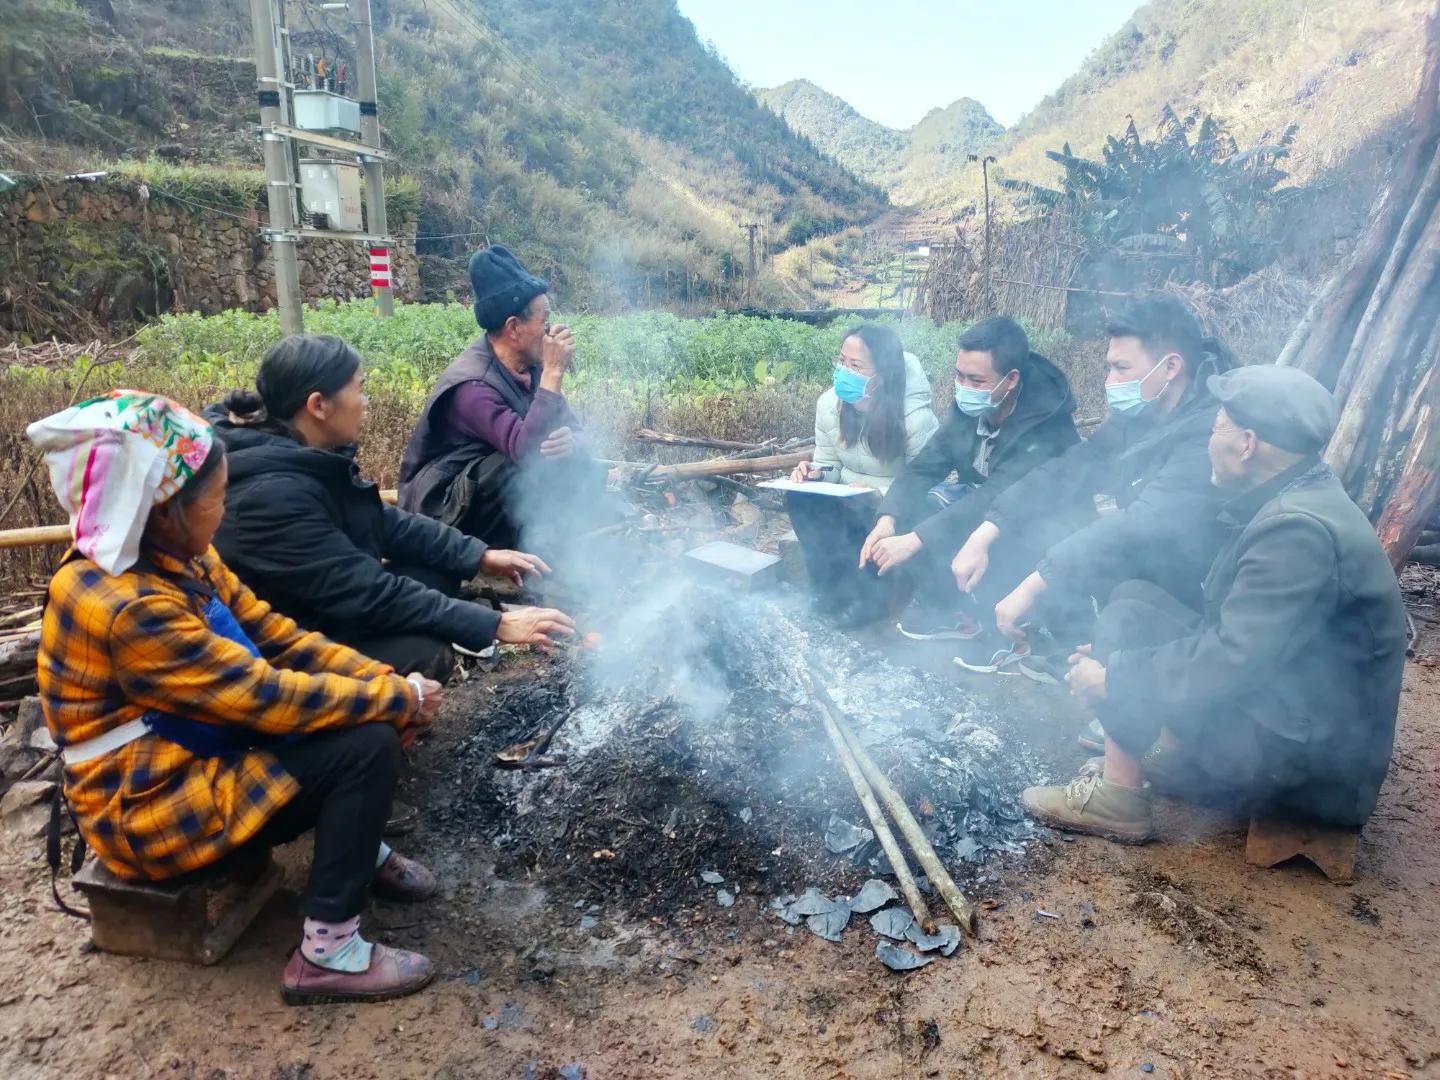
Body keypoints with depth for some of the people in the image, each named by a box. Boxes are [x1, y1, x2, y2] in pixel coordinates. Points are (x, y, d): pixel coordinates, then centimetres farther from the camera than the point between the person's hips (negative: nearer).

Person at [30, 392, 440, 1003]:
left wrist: (386, 682, -11)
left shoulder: (177, 559, -1)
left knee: (364, 709, 0)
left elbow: (277, 638, 0)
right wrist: (399, 698, -20)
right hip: (151, 809, -9)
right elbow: (268, 699, -29)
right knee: (369, 746, -20)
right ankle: (327, 954, -10)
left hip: (198, 756, 9)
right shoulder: (128, 608, -29)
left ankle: (359, 847, 17)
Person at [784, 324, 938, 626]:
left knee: (858, 524, -35)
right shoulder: (828, 404, -8)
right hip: (849, 499, 5)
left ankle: (860, 595, -7)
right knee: (801, 499, -24)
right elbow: (828, 465, 4)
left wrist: (879, 494, -34)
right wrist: (815, 474, -20)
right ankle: (838, 589, -15)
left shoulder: (915, 417, -24)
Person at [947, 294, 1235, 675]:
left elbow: (1146, 527, -36)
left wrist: (1032, 584, -36)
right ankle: (1008, 631, 3)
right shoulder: (1138, 415, 0)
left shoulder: (1209, 432, -26)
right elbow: (1064, 472, -1)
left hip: (1180, 588, -8)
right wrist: (983, 536, -12)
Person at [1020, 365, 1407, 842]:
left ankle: (1117, 796, -4)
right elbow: (1238, 629, 13)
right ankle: (1167, 754, 11)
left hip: (1310, 762, -9)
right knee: (1137, 597, 7)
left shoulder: (1297, 530, -26)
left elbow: (1231, 665, -29)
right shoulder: (1297, 500, 5)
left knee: (1128, 621, -14)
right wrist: (1121, 660, 8)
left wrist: (1113, 674, -16)